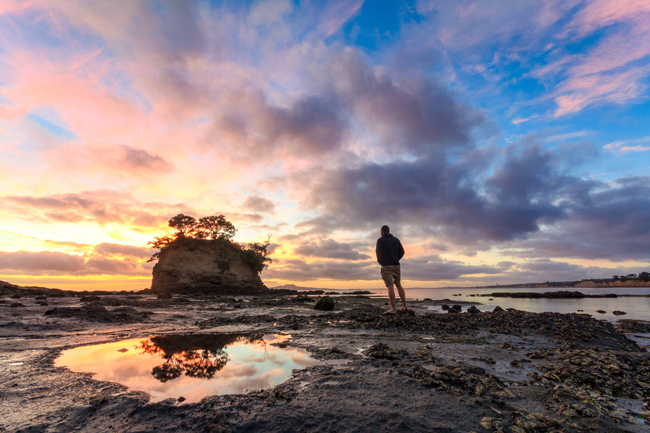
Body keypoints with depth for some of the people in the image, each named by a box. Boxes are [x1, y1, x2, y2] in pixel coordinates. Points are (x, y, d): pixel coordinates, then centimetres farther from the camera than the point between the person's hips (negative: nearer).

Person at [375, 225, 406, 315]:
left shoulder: (380, 240, -4)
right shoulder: (396, 240, 11)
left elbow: (379, 252, -16)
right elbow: (402, 252, 7)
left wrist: (379, 261, 4)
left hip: (386, 266, -6)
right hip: (396, 265, 6)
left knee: (390, 287, -12)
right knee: (398, 285, 19)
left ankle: (393, 309, -18)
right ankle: (404, 305, 24)